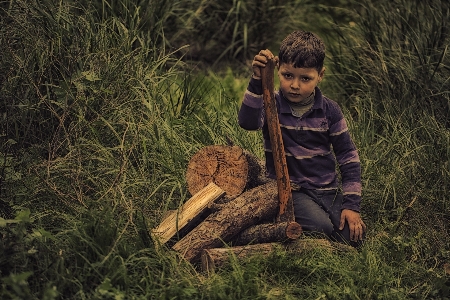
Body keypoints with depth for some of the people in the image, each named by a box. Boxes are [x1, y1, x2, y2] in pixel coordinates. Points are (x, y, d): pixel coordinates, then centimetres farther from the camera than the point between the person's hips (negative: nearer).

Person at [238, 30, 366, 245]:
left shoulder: (329, 111, 0)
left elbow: (348, 157, 3)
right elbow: (247, 122, -28)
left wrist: (351, 205, -3)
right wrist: (257, 80, -38)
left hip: (329, 190, 3)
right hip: (290, 190, -3)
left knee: (353, 236, -15)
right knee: (321, 228, -28)